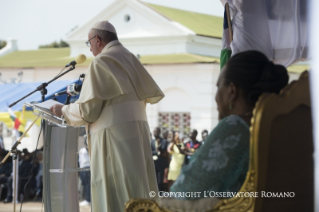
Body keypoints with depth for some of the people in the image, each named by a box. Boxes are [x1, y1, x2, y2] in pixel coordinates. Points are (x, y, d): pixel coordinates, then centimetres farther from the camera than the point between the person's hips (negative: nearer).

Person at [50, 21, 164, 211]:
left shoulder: (100, 63, -8)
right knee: (138, 190, 9)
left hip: (114, 134, -8)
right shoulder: (130, 60, 14)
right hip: (138, 131, 8)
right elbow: (154, 95, 16)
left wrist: (64, 110, 6)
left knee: (115, 196, -6)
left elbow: (88, 110, -11)